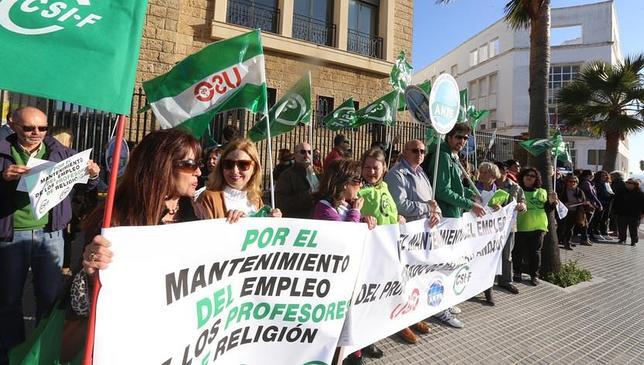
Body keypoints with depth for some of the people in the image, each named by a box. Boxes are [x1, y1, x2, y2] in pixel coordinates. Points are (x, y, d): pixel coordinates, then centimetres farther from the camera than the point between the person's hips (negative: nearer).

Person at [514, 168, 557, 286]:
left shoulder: (541, 192, 12)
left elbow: (546, 209, 11)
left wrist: (551, 202, -6)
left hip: (537, 227, 2)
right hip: (520, 226, -2)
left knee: (535, 251, 7)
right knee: (518, 251, 5)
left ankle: (533, 275, 19)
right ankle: (517, 273, 20)